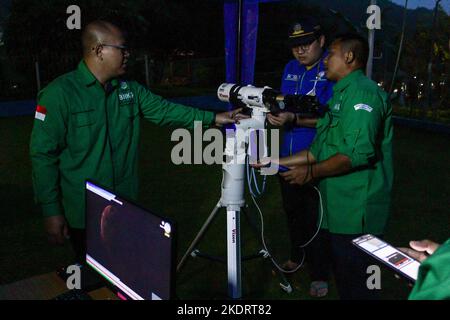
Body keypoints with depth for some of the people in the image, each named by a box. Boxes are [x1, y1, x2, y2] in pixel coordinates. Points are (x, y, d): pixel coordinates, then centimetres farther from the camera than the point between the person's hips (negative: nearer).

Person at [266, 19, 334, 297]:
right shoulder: (291, 68, 9)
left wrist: (294, 120, -32)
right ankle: (297, 255, 43)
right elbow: (285, 105, 11)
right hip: (289, 157, 6)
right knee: (292, 211, 20)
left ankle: (319, 273, 19)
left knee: (314, 219, 1)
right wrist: (276, 110, -12)